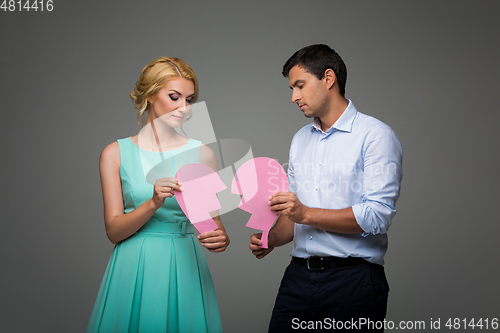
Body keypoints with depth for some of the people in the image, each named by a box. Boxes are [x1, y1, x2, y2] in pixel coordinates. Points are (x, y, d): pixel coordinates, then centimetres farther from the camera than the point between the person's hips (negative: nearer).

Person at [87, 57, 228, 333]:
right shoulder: (116, 153, 1)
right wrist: (153, 203, -20)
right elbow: (113, 230, -4)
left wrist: (221, 239, -18)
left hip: (184, 269, 1)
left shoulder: (202, 154, 3)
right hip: (134, 271, -1)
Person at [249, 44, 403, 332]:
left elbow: (377, 216, -16)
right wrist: (272, 238, -1)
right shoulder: (300, 139, 17)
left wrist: (307, 214, -18)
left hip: (353, 280, -5)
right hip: (298, 276, 6)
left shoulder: (375, 136, -6)